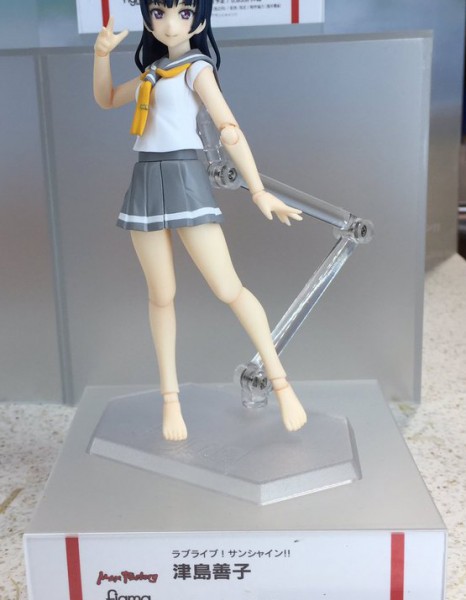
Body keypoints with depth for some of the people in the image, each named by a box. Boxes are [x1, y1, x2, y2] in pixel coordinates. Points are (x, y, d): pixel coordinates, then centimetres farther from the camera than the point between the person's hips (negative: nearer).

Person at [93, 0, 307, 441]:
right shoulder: (153, 69, 17)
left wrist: (258, 191, -19)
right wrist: (102, 54, 10)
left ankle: (280, 383, 1)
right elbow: (106, 99, 28)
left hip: (184, 180, -6)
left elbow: (229, 130, -12)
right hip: (146, 182, 6)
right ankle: (170, 397, 14)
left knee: (228, 289, -10)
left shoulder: (197, 68, -2)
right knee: (161, 296, 6)